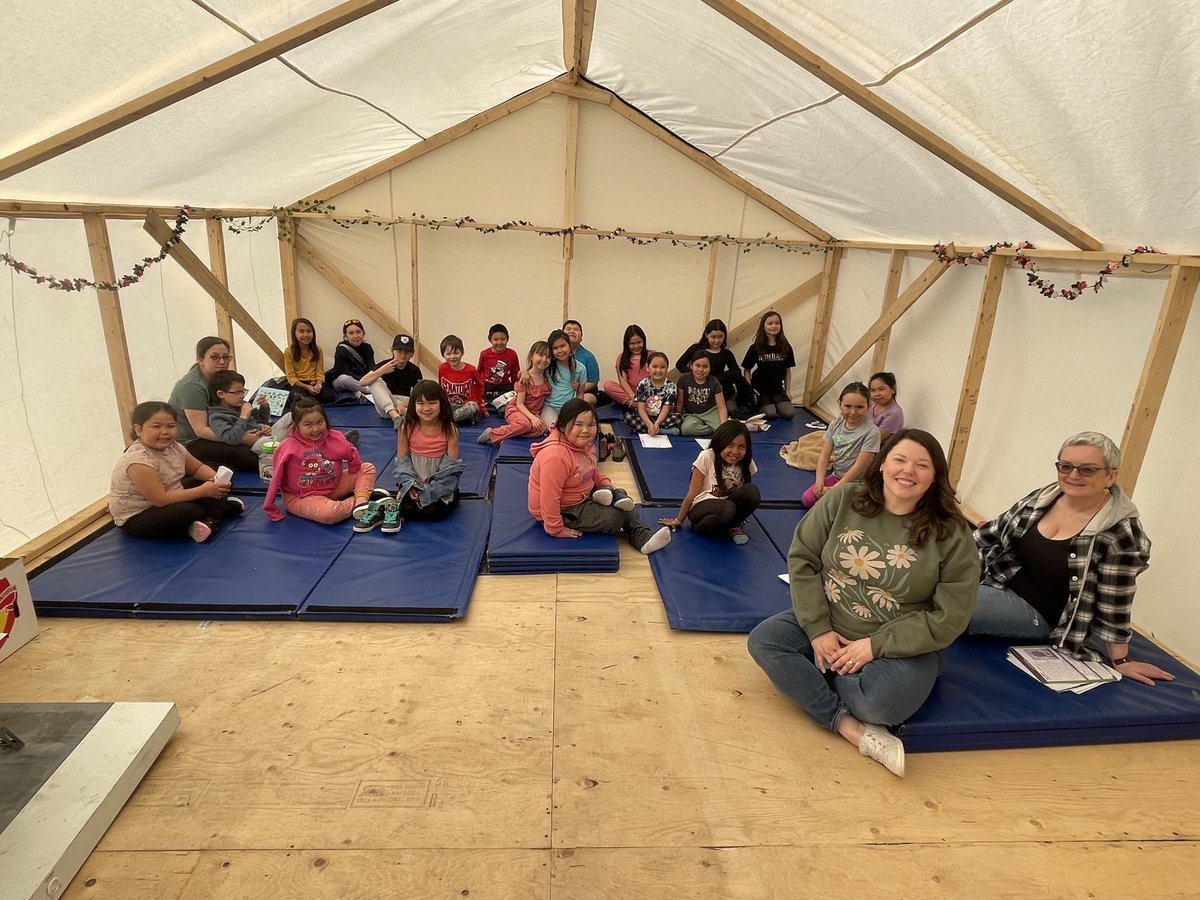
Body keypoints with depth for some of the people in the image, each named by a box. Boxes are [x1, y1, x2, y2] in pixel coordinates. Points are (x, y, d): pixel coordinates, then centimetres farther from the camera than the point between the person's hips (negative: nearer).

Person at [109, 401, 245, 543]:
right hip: (136, 518, -9)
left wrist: (215, 478, -10)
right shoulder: (138, 460, -28)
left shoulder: (173, 447, -3)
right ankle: (218, 510, -8)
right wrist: (202, 491, -27)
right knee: (188, 511, -34)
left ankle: (211, 520, -14)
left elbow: (198, 468, 12)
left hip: (171, 503, 9)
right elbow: (160, 499, -31)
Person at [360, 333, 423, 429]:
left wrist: (403, 404, -30)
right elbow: (362, 382, -14)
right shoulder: (385, 365, -2)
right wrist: (382, 371, -29)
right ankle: (395, 416, -41)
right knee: (376, 381, -26)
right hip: (385, 406, 2)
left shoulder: (414, 370, -1)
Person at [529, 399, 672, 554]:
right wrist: (557, 530, -24)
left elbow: (593, 471, 17)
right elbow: (549, 497, -32)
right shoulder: (555, 456, -33)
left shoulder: (585, 443, -2)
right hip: (563, 512, -10)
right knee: (616, 517, -15)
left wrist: (605, 483, -1)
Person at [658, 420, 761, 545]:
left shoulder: (746, 463, 0)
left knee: (752, 491, -25)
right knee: (727, 509, -38)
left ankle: (732, 526, -4)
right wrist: (678, 521, 0)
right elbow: (692, 494, -7)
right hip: (702, 506, -4)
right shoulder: (707, 457, -12)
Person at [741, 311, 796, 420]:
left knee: (789, 413, -18)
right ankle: (756, 407, 8)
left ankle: (775, 404, 12)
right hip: (760, 389, -3)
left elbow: (788, 370, 8)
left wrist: (788, 391, 5)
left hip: (778, 389, 3)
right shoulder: (755, 348, -6)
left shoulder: (786, 347, 0)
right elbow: (746, 370, -1)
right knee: (770, 413, -24)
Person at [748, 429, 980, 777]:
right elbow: (801, 559, -5)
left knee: (881, 701, -33)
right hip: (826, 627, 4)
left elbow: (948, 619, -12)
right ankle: (849, 726, -20)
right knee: (763, 640, -19)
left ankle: (815, 671, -3)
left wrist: (874, 645, -19)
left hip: (901, 646, -3)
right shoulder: (841, 500, -7)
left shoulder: (952, 535, -13)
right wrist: (818, 630, -13)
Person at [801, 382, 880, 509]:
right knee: (807, 500, -6)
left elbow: (859, 467, -20)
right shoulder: (835, 424, -4)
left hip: (856, 482, -6)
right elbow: (824, 456, -5)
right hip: (836, 476, 6)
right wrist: (819, 482, -20)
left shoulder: (871, 432, -21)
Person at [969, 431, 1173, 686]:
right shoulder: (1043, 497, -1)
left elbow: (1114, 604, -12)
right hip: (996, 581, 6)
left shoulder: (1120, 533, -17)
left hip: (1040, 614, -6)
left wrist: (1119, 660, -4)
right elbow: (995, 533, 8)